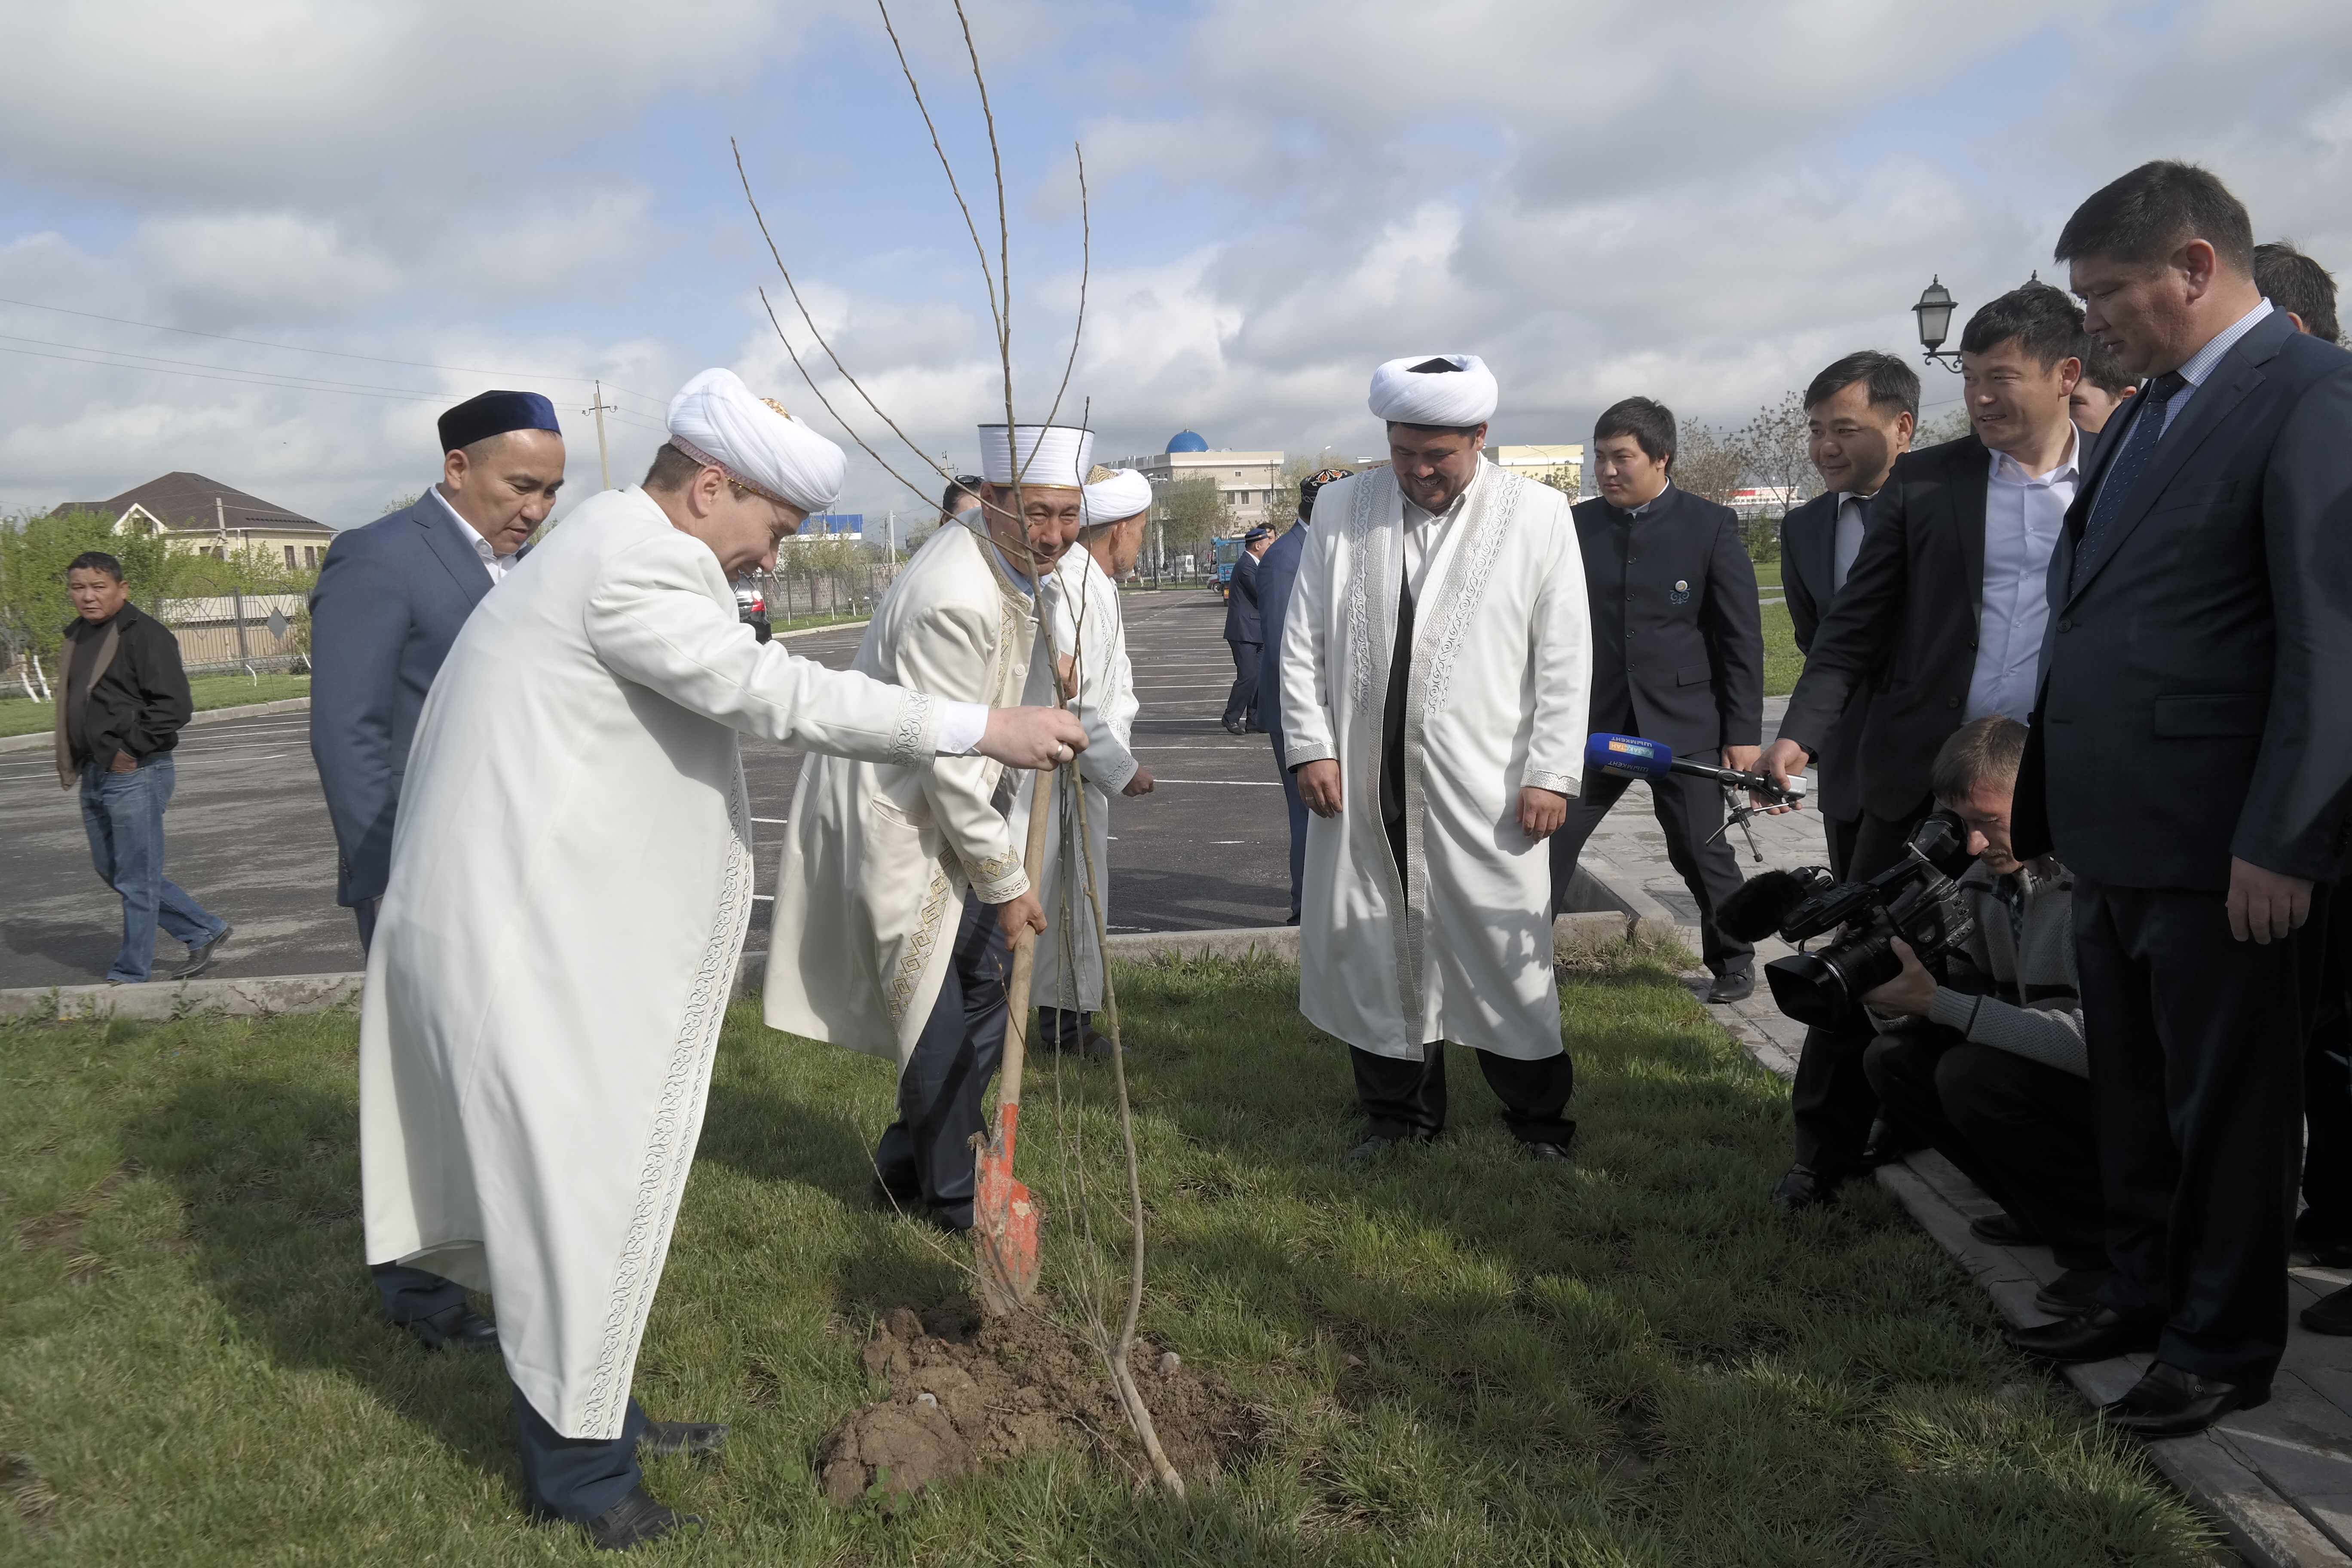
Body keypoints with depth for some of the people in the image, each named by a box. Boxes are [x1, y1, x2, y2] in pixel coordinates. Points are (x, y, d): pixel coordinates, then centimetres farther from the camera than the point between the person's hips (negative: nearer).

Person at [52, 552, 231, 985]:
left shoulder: (145, 635, -12)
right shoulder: (78, 635, 14)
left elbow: (175, 705, -19)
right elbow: (74, 705, 23)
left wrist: (129, 751, -17)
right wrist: (73, 762, 12)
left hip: (135, 775, -9)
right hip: (95, 776, 9)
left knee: (136, 880, -1)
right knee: (112, 871, 16)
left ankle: (129, 976, 9)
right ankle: (205, 932, 25)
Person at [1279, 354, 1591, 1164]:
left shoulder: (1538, 514, 0)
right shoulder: (1341, 507, 6)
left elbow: (1565, 658, 0)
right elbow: (1303, 637, 8)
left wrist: (1550, 772, -5)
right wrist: (1311, 747, 0)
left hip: (1485, 785, -2)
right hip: (1363, 778, 3)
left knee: (1505, 952, 4)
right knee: (1373, 947, 10)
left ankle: (1538, 1117, 24)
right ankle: (1400, 1111, 27)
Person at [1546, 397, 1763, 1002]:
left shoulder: (1712, 526, -4)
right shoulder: (1577, 525, 2)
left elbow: (1743, 639, -3)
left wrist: (1744, 731, -6)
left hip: (1683, 721, -2)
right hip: (1595, 720, 2)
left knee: (1702, 852, 7)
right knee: (1550, 844, -2)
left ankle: (1733, 962, 28)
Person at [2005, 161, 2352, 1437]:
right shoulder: (2150, 410, 15)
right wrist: (2039, 796, 12)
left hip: (2218, 847, -8)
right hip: (2115, 833, 8)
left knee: (2229, 1105, 8)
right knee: (2133, 1095, 19)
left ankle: (2224, 1345, 25)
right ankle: (2144, 1296, 36)